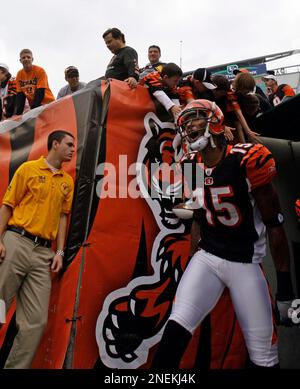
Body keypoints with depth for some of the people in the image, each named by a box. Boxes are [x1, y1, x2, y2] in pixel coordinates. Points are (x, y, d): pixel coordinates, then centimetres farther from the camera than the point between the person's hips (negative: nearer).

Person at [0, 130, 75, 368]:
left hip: (44, 251, 4)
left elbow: (63, 216, 15)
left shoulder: (68, 181, 17)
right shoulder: (29, 168, 6)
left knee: (37, 321, -1)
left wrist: (59, 252, 6)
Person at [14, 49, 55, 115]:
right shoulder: (19, 74, 4)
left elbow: (40, 93, -16)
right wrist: (17, 113, -11)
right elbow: (20, 95, 3)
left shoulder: (40, 71, -10)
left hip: (47, 103, -4)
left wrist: (32, 110, -23)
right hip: (33, 106, 4)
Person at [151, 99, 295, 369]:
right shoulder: (190, 167, 1)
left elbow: (274, 225, -10)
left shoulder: (247, 161, -15)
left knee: (263, 355, 5)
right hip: (206, 257, 3)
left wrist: (285, 284, -8)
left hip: (246, 263, -3)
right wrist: (193, 262, 14)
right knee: (176, 329, -15)